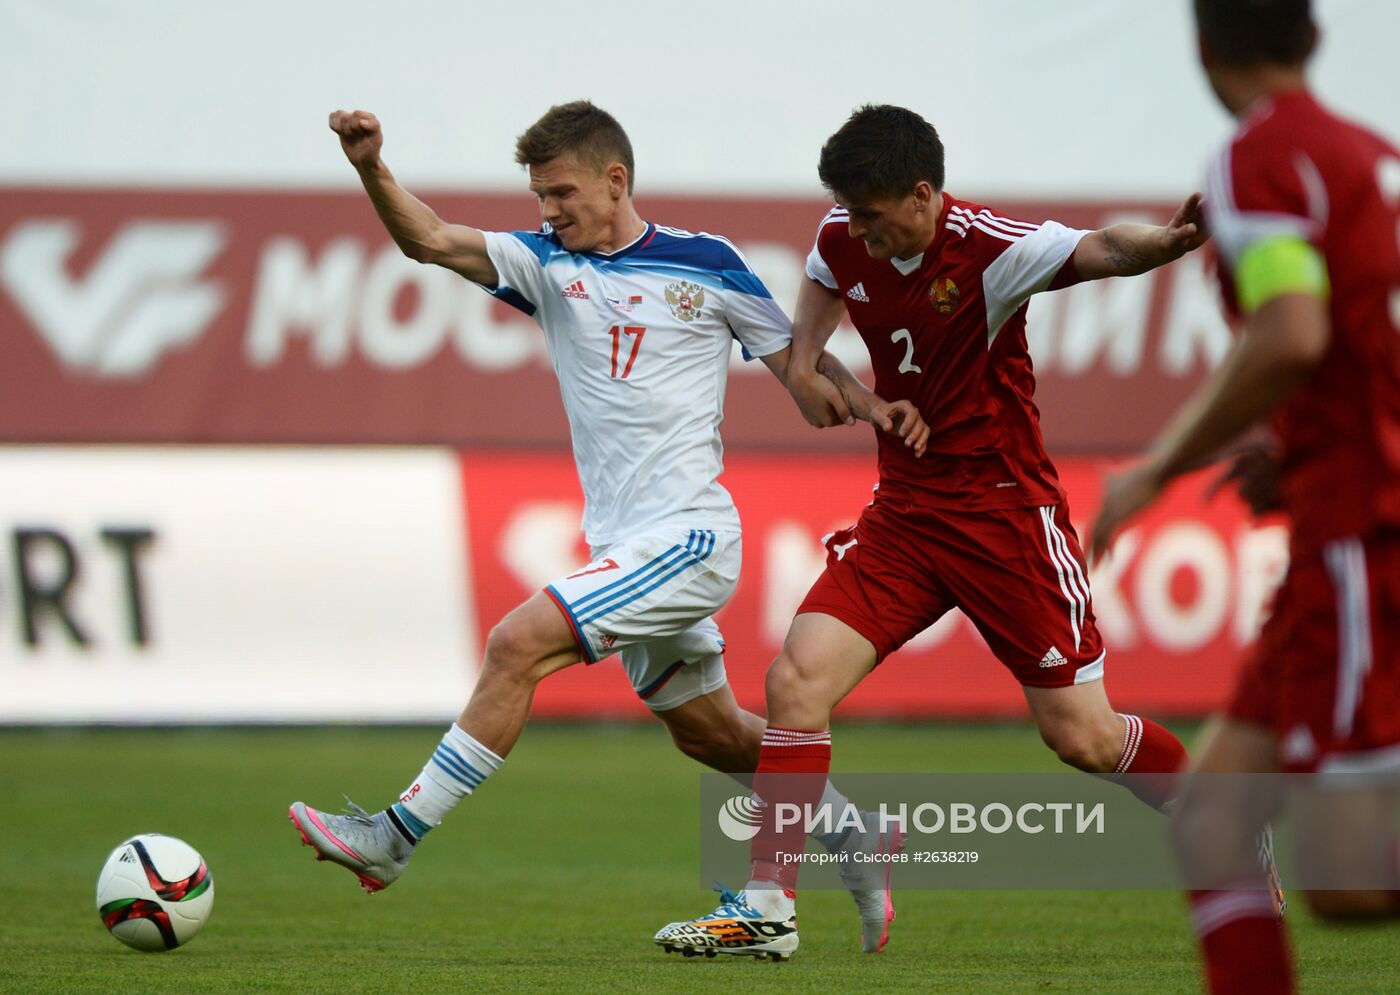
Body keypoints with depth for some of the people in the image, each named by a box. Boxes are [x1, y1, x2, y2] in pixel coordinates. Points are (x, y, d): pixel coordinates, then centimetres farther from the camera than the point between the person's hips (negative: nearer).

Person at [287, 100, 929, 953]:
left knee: (518, 644, -20)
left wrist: (871, 405, -12)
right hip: (624, 546, 7)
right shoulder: (547, 264, 8)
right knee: (712, 734, 17)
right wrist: (373, 171, -23)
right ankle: (854, 838, 36)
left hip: (690, 536, -7)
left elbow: (796, 361, 7)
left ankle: (395, 839, -18)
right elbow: (431, 241, -5)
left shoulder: (706, 264, -2)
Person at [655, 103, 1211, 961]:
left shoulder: (989, 248, -20)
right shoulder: (845, 241, -1)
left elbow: (1095, 251, -37)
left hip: (1005, 511, -6)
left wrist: (1169, 240, -58)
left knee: (1082, 737, -1)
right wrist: (805, 365, 6)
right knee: (797, 679, -10)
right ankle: (768, 909, -4)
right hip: (904, 509, 6)